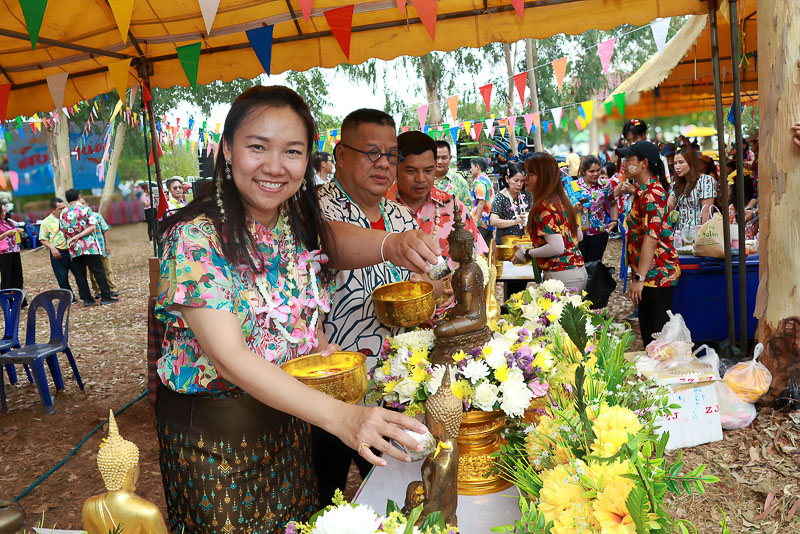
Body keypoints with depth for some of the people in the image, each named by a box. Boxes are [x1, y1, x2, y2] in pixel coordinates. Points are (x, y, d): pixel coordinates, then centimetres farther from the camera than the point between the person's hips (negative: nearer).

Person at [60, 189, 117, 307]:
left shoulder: (63, 213, 7)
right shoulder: (85, 209, -4)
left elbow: (64, 232, 7)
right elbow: (92, 227, -13)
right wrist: (78, 237, -13)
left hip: (73, 249, 4)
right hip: (89, 247, -4)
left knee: (80, 274, 8)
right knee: (99, 271, 0)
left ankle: (86, 298, 8)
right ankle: (105, 297, -1)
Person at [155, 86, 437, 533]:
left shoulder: (298, 221, -1)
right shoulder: (196, 237, -22)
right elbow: (229, 358, -29)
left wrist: (391, 244, -39)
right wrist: (339, 416, -38)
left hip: (288, 419, 6)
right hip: (212, 433, -5)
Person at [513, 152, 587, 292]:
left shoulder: (543, 207, -17)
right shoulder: (561, 200, 10)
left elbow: (557, 247, -23)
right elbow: (579, 236, 18)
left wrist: (526, 254, -11)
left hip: (561, 276, -9)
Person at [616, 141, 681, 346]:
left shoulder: (651, 193, -18)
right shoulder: (644, 190, 15)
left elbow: (651, 237, -25)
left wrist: (640, 278, -26)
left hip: (657, 274, -10)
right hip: (651, 274, 10)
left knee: (657, 332, -3)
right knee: (647, 329, 17)